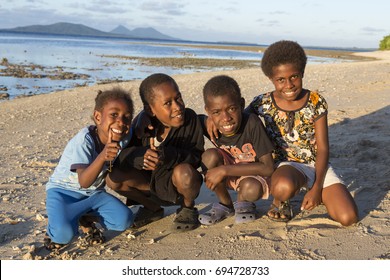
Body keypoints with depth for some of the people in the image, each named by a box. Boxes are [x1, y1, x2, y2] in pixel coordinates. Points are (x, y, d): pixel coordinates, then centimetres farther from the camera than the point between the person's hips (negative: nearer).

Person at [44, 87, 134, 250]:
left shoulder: (122, 139, -9)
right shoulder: (84, 140, -27)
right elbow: (84, 182, -36)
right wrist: (103, 156, -52)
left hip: (93, 194, 5)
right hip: (64, 191, -5)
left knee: (124, 219, -19)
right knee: (64, 234, -31)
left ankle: (87, 218, 9)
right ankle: (55, 228, 7)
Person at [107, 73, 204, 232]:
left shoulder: (190, 118, -18)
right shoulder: (143, 122, -13)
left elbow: (197, 156, -22)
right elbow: (122, 152, -16)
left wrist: (169, 156, -40)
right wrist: (141, 155, -39)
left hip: (177, 184, -3)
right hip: (152, 182, 3)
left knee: (184, 172, -37)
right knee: (113, 178, -19)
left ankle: (188, 208, 0)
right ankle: (153, 208, 10)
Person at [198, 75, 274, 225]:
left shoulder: (251, 123, -30)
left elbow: (268, 168, -30)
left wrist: (225, 170, -34)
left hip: (253, 175, -3)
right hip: (228, 175, 4)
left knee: (252, 189, -36)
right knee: (210, 156, -27)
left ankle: (242, 201, 3)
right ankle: (225, 204, -2)